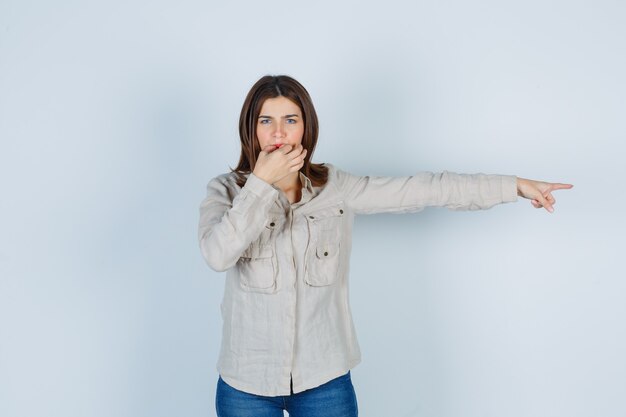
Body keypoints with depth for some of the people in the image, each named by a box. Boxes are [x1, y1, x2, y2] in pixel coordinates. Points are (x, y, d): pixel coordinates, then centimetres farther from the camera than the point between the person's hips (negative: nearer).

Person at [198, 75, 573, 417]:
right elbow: (218, 254, -22)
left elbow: (425, 189, -5)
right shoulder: (227, 191, -4)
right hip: (246, 381, 0)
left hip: (324, 378, 1)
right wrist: (262, 182, -21)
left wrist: (514, 185, -6)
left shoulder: (336, 188, -3)